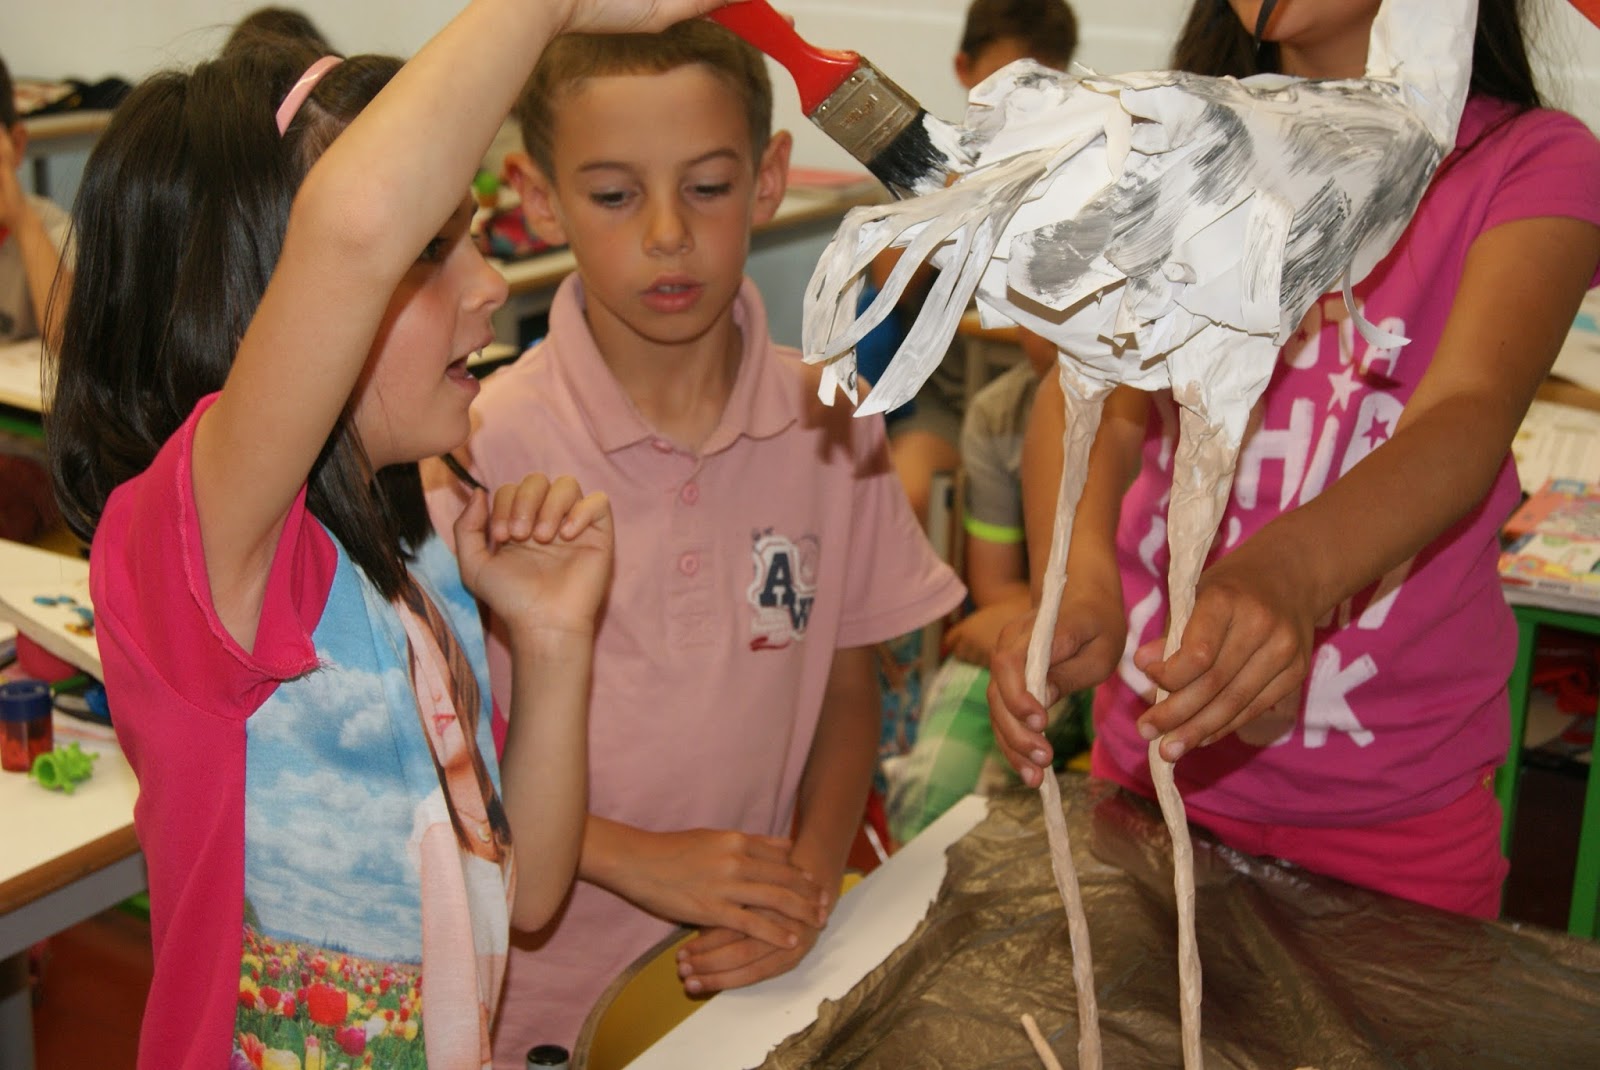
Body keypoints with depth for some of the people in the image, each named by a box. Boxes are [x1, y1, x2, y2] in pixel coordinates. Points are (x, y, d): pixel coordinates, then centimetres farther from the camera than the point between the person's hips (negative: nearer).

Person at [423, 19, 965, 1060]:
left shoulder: (827, 424, -5)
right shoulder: (486, 446, -16)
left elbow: (847, 685, 5)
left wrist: (812, 875, -9)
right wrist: (636, 859, -16)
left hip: (762, 966, 3)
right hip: (551, 984, -3)